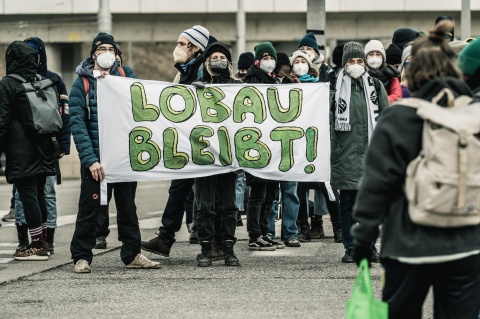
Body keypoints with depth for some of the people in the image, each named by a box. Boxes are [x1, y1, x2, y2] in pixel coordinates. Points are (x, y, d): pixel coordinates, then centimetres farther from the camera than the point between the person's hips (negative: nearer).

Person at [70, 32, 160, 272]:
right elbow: (77, 123, -10)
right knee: (89, 208, -2)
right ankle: (81, 257, 7)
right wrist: (90, 159, -19)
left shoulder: (125, 75, 8)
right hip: (96, 156, -3)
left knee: (127, 206, 11)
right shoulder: (82, 82, -3)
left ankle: (132, 255, 19)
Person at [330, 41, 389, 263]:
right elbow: (330, 120, 1)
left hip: (370, 151, 1)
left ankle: (369, 245, 13)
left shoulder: (375, 86, 9)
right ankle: (351, 248, 9)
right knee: (347, 202, 2)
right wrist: (333, 149, -5)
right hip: (346, 152, -1)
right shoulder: (337, 87, 4)